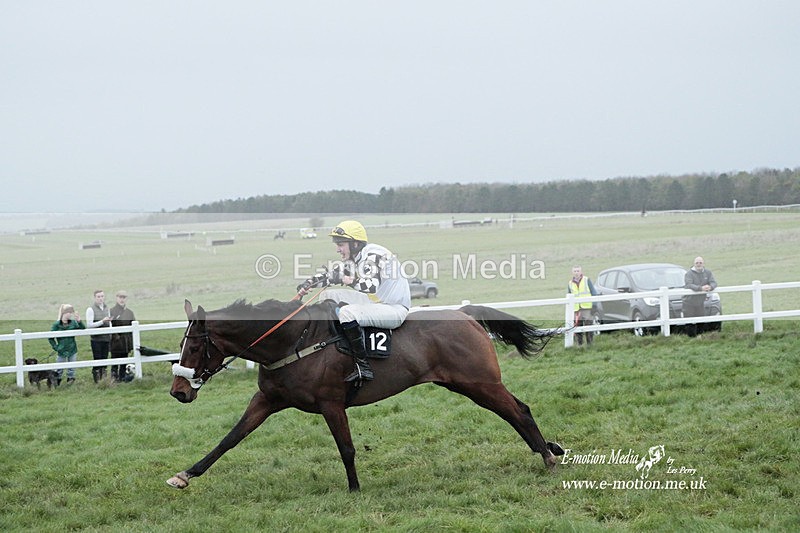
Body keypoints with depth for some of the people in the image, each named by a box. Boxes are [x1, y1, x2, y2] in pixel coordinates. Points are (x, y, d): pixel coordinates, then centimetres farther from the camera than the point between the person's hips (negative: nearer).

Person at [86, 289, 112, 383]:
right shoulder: (91, 309, -6)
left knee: (105, 358, 7)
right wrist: (102, 322, -19)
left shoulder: (107, 308, 13)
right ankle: (97, 381, -1)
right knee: (97, 359, -6)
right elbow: (89, 325, -12)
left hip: (106, 338, 5)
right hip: (96, 339, -5)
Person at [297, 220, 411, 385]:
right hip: (376, 301, 10)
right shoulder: (353, 259, 8)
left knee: (347, 313, -32)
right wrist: (308, 284, 0)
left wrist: (351, 281, -23)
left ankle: (363, 367, -29)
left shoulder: (373, 255, -21)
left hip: (395, 308, -10)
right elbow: (332, 274, 15)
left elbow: (371, 286, -36)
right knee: (329, 295, 12)